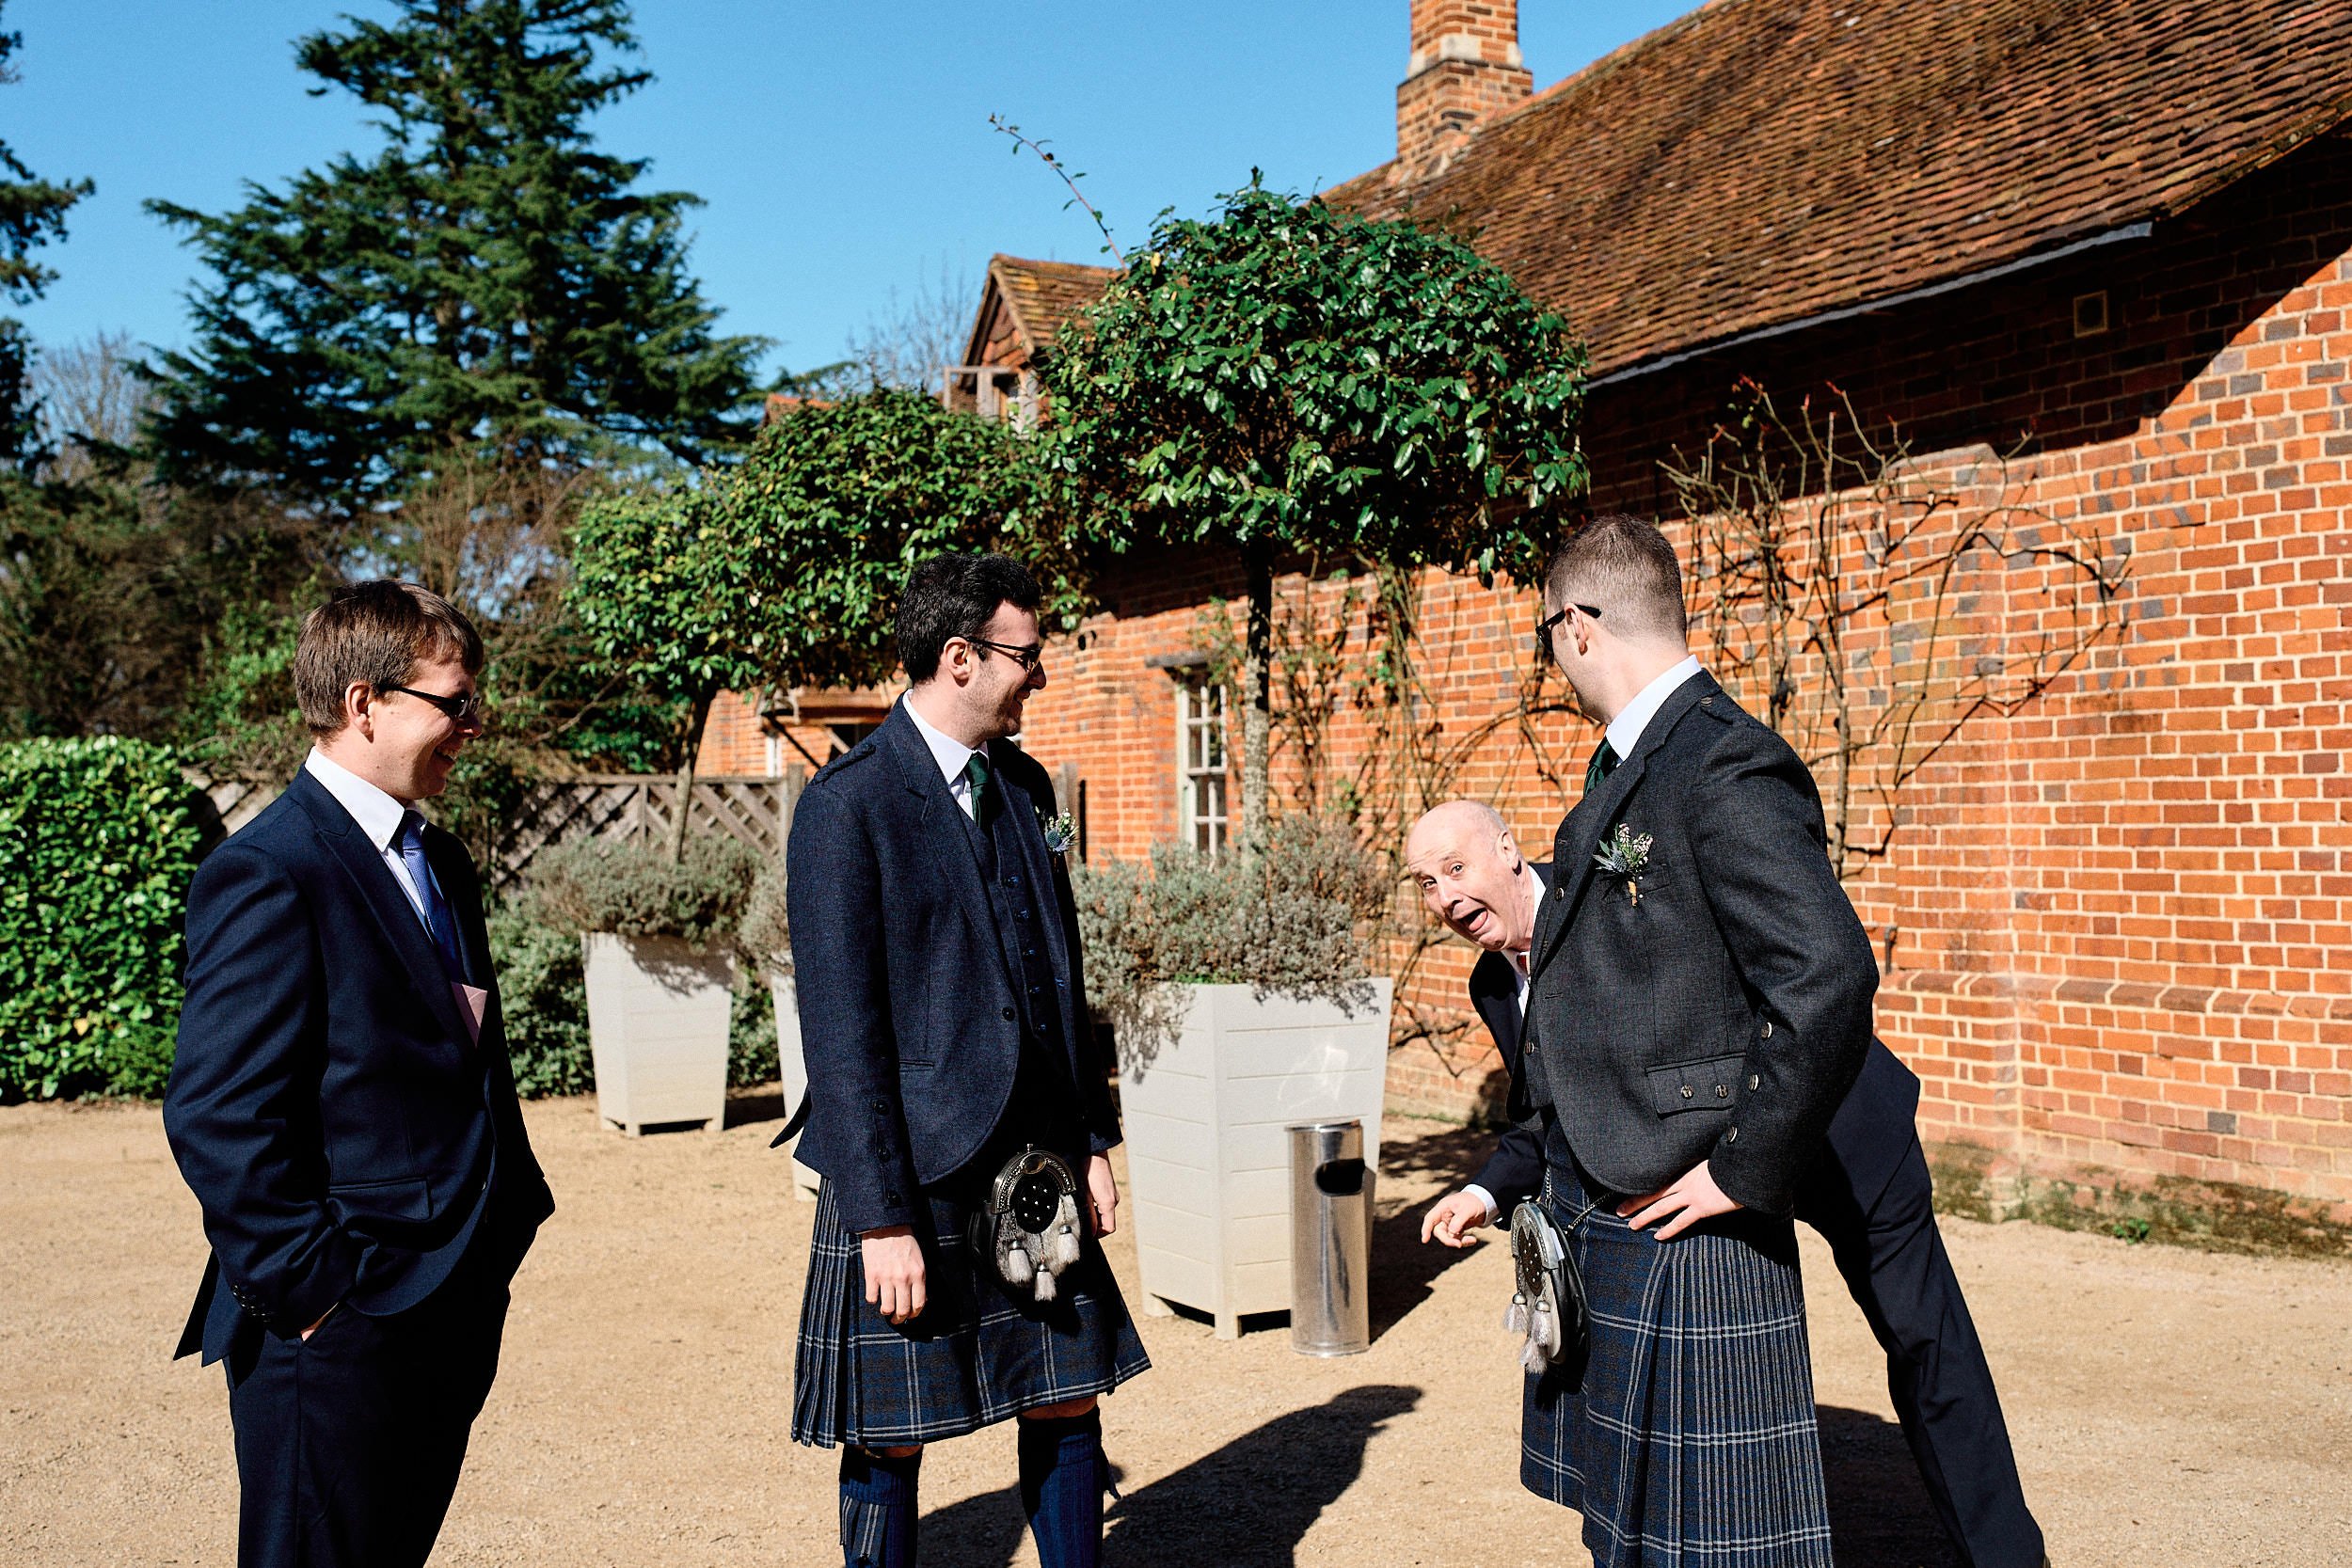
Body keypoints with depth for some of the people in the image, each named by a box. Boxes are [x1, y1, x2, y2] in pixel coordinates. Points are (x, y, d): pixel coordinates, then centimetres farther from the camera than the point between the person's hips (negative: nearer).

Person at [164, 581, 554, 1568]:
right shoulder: (271, 873, -15)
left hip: (455, 1301, 9)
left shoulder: (439, 862, 15)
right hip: (341, 1323, -8)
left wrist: (509, 1218, 13)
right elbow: (216, 1116, -19)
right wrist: (310, 1287, -17)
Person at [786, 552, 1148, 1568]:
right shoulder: (848, 804, -12)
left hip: (1036, 1171, 7)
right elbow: (840, 1027, -15)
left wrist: (1093, 1139, 13)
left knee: (1066, 1407, 12)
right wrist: (883, 1218, -17)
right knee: (889, 1449, 5)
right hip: (916, 1179, -6)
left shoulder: (1021, 786, 10)